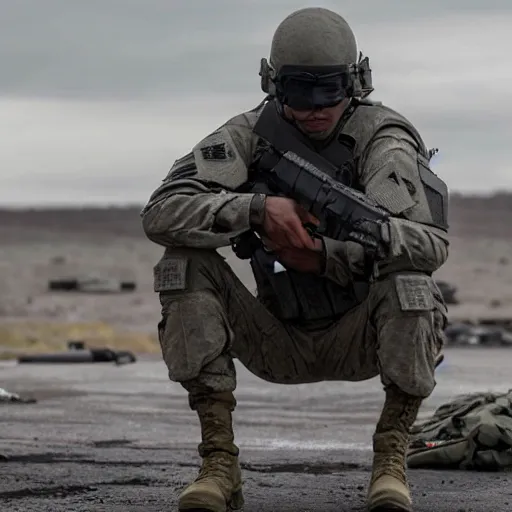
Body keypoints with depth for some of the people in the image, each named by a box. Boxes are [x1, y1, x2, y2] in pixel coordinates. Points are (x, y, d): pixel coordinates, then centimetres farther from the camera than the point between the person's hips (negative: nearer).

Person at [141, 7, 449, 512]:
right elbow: (160, 212, -18)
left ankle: (390, 458, -12)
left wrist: (328, 256, -39)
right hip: (279, 345, 3)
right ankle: (219, 461, -17)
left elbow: (431, 240, -29)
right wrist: (257, 208, -34)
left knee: (410, 282, -33)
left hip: (359, 340, -2)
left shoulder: (383, 136, -14)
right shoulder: (250, 135, -6)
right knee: (185, 262, -19)